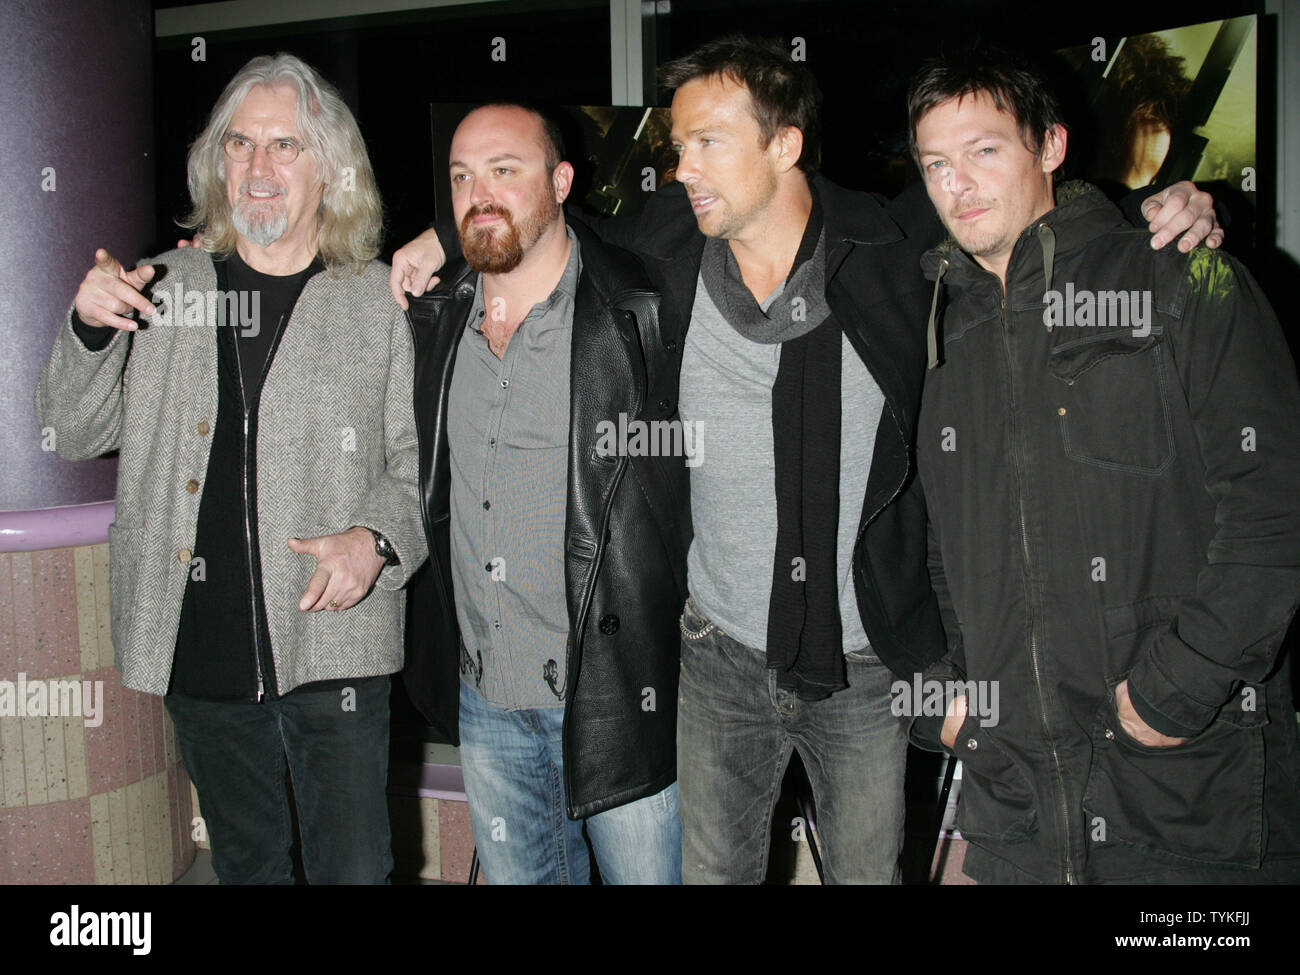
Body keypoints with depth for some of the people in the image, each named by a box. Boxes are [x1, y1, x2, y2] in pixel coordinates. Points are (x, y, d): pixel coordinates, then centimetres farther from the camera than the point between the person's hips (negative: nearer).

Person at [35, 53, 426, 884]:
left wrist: (376, 538, -18)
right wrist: (89, 330, -9)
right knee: (244, 863, 20)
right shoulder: (165, 287, 7)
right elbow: (75, 433, 8)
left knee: (353, 870, 2)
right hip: (202, 655, 3)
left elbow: (419, 458, 1)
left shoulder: (380, 300, -1)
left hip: (334, 652, -3)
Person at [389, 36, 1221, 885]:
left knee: (869, 870, 15)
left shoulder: (893, 248, -10)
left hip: (866, 660, -1)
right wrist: (453, 234, 1)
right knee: (711, 869, 16)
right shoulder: (665, 259, -4)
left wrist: (1159, 213, -9)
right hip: (721, 659, 2)